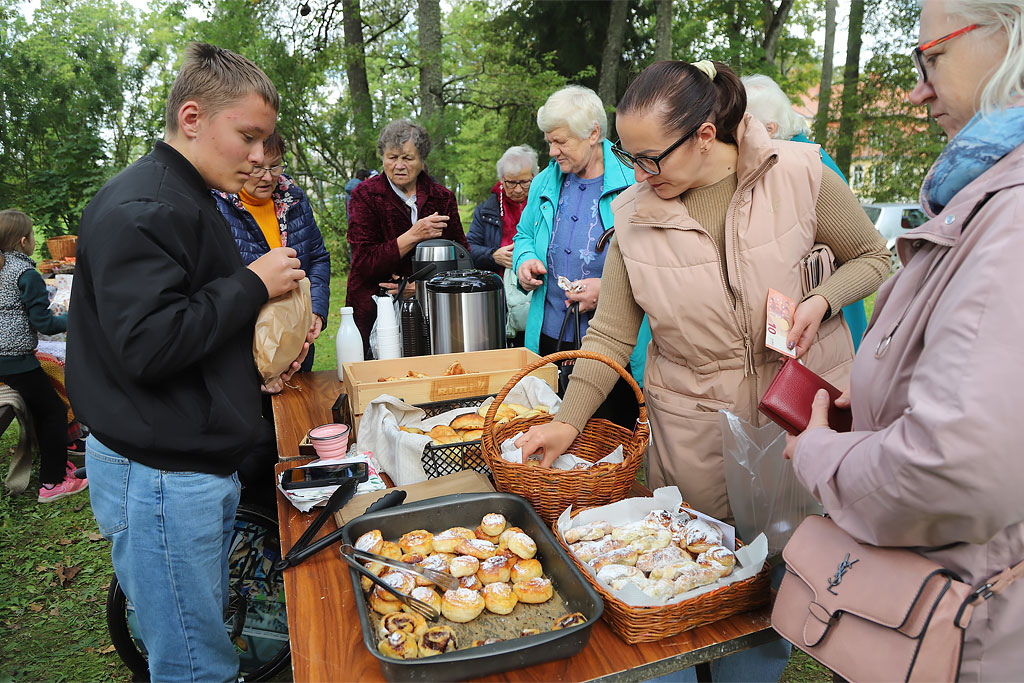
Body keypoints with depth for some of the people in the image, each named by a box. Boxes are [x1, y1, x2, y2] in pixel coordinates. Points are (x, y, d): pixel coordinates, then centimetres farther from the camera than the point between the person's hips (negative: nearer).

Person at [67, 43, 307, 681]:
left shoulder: (189, 200, 16)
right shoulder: (139, 208, -17)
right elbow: (146, 345, -27)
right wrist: (252, 284, -18)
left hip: (197, 465, 10)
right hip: (159, 478, -10)